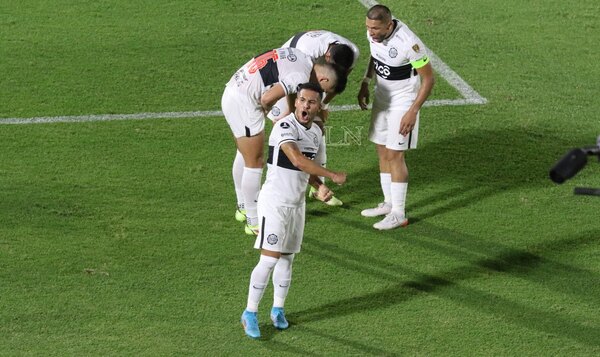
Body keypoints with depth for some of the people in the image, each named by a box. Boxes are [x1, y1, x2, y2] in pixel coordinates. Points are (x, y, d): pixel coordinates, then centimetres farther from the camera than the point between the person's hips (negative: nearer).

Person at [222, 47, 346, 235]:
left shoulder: (301, 57, 7)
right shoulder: (301, 77, -21)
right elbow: (267, 98, -28)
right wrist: (265, 110, -6)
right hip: (243, 104, -10)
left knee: (244, 155, 25)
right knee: (254, 163, 0)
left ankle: (243, 208, 41)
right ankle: (254, 223, 8)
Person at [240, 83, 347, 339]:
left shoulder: (316, 132, 9)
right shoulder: (284, 127, -18)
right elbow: (297, 160, -33)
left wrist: (320, 187, 0)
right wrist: (333, 176, -28)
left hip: (297, 203, 7)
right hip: (274, 201, -7)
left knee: (287, 258, 12)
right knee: (269, 259, -10)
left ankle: (278, 309, 25)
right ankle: (250, 313, -1)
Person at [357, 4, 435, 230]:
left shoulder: (408, 44, -30)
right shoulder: (374, 34, -9)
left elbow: (428, 79, -19)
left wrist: (413, 111, -21)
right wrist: (365, 82, 9)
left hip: (402, 104, -7)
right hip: (382, 98, 7)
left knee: (394, 156, -5)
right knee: (382, 152, 13)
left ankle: (398, 214, 3)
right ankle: (388, 203, 26)